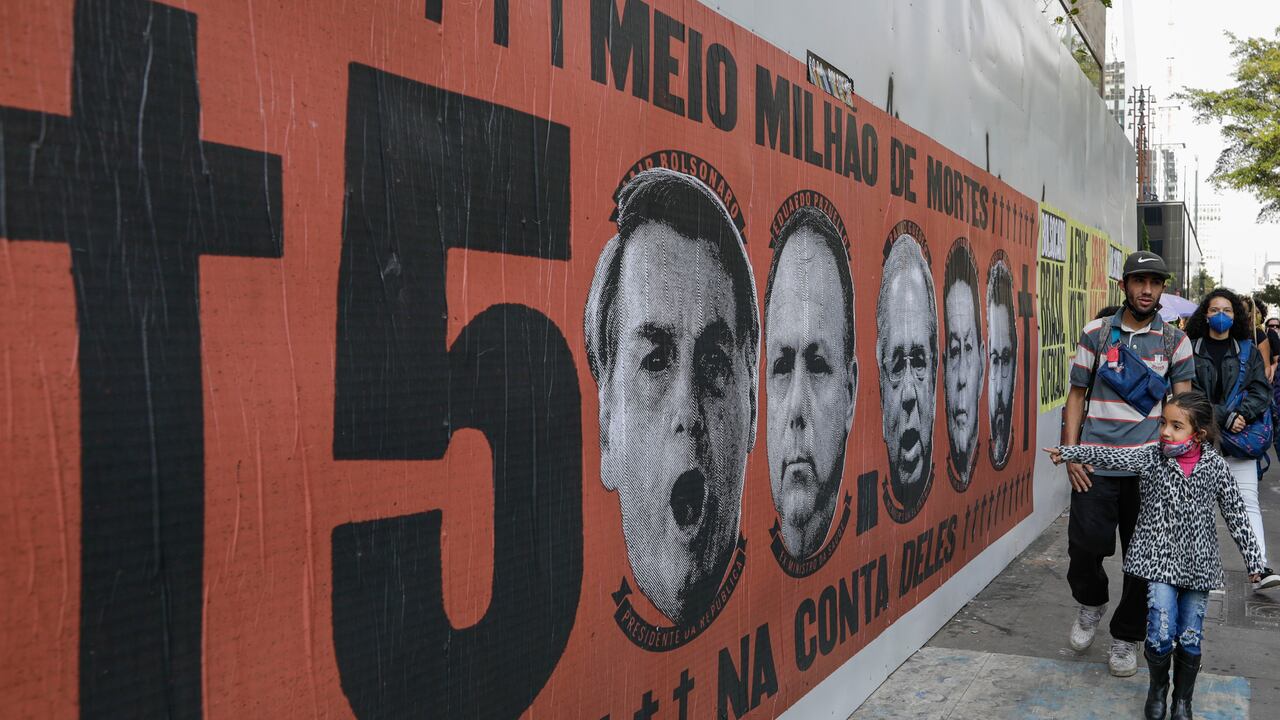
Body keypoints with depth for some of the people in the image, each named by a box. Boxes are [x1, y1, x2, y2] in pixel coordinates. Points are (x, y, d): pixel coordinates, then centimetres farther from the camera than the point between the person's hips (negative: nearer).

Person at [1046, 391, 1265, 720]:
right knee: (1161, 633, -8)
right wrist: (1068, 452, -23)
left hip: (1197, 563, 1)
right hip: (1160, 558, -1)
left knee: (1190, 637, 6)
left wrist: (1253, 558, 2)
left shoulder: (1214, 465, -5)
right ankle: (1157, 688, 20)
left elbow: (1235, 514, 0)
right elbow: (1110, 457, -14)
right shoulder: (1151, 458, -7)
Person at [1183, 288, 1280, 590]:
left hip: (1238, 438, 1)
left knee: (1248, 501, -7)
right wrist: (1225, 418, -15)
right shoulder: (1191, 348, 1)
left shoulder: (1248, 350, 10)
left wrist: (1242, 415, -15)